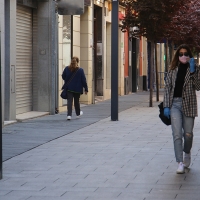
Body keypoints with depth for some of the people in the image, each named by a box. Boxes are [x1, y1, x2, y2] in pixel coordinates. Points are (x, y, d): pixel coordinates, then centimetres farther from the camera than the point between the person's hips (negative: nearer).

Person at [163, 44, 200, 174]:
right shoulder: (173, 70, 9)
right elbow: (167, 88, 7)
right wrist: (166, 106, -1)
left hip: (188, 104, -1)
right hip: (175, 104, 1)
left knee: (188, 133, 7)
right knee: (177, 134, -9)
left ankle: (187, 153, 37)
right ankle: (180, 163, -10)